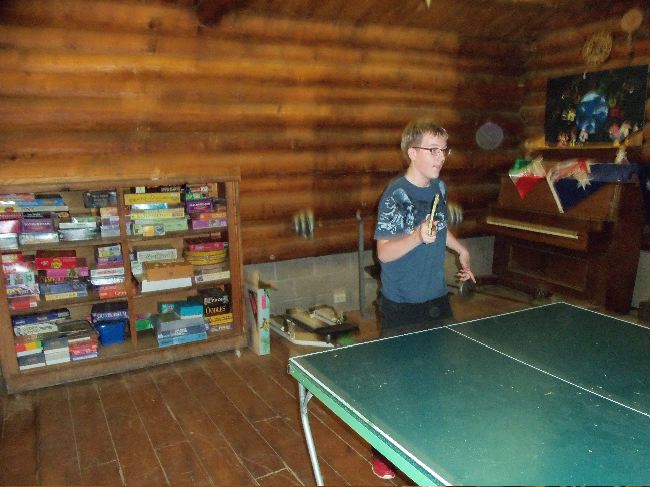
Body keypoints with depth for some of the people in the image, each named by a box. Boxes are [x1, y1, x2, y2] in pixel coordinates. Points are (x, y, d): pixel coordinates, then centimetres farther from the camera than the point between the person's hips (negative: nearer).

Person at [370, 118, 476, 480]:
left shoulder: (439, 188, 4)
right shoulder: (395, 196, -18)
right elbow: (384, 252, -22)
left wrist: (461, 250, 23)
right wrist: (418, 237, -36)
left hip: (438, 298, 7)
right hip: (402, 306, -7)